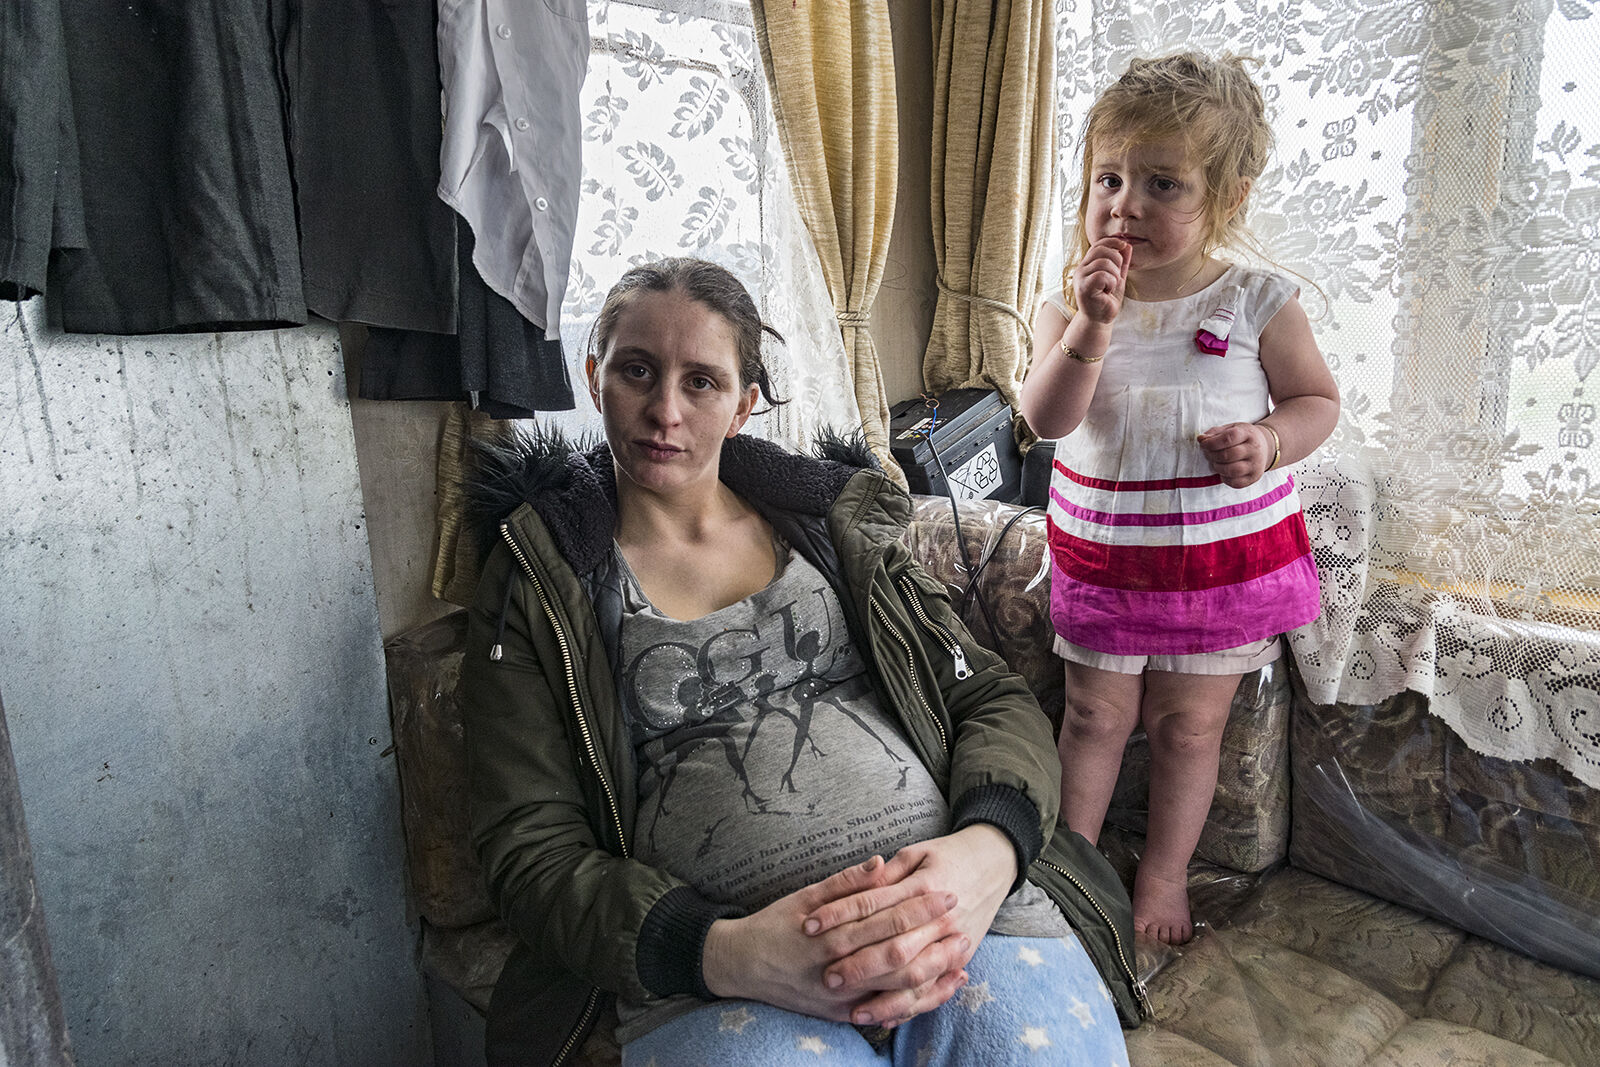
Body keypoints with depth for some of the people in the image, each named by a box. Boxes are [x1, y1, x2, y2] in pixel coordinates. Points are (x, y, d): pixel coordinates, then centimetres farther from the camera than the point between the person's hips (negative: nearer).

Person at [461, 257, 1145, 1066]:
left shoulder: (827, 519, 14)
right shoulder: (536, 577, 8)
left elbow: (997, 701, 11)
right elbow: (531, 845, 1)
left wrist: (986, 850, -11)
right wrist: (722, 953, -15)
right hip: (711, 965, 0)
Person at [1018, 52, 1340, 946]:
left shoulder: (1258, 302, -8)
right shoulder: (1070, 304, -7)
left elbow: (1319, 399, 2)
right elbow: (1047, 420, -18)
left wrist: (1270, 441, -19)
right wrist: (1090, 329, -33)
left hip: (1225, 553, 0)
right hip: (1101, 552, 1)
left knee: (1189, 723, 11)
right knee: (1096, 713, 13)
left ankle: (1166, 875, 33)